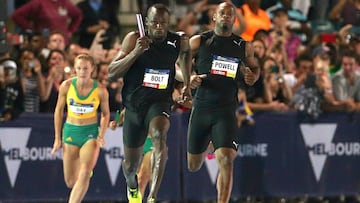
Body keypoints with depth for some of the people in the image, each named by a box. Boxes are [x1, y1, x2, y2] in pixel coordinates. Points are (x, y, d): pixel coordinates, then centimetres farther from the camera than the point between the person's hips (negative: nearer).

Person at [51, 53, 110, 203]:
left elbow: (105, 114, 6)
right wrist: (57, 138, 4)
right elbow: (59, 111, 5)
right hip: (70, 131, 2)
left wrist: (101, 136, -8)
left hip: (91, 132, -2)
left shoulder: (100, 90, -9)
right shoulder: (67, 86, -7)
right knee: (70, 182, 6)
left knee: (84, 175, -20)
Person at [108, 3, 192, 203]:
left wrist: (186, 84, 18)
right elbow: (111, 74, -14)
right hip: (134, 104, 1)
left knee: (160, 136, -35)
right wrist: (136, 52, -27)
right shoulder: (134, 39, -10)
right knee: (130, 164, 12)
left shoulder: (178, 41, -5)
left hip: (160, 102, -1)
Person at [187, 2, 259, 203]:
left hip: (226, 110, -1)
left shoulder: (244, 47, 5)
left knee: (226, 160, -20)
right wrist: (188, 78, -15)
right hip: (201, 109, 1)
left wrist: (252, 77, -1)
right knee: (193, 165, 12)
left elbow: (255, 68, 22)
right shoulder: (199, 42, 1)